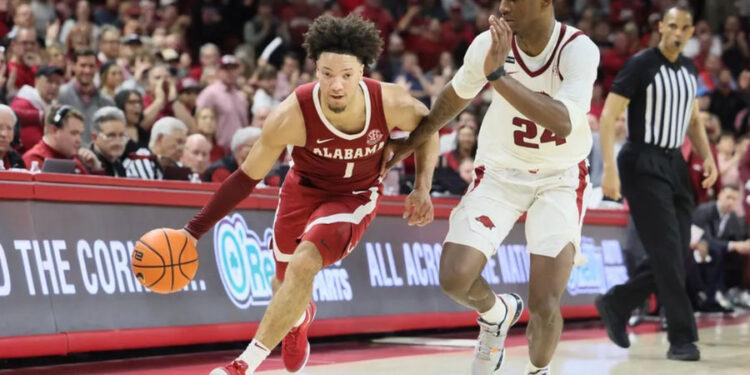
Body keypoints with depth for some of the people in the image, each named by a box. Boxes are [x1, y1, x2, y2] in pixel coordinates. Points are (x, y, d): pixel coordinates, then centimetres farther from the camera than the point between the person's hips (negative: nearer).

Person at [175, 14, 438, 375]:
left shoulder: (390, 103, -29)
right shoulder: (292, 114, -32)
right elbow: (248, 176, -21)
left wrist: (422, 188, -11)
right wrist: (193, 230, -24)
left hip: (355, 197, -1)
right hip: (304, 188, 1)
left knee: (305, 264, -26)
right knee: (285, 282, 17)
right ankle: (299, 319, 58)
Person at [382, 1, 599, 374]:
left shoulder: (579, 50, -23)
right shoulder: (489, 44, -15)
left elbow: (562, 123, -40)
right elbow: (458, 94, 7)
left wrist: (498, 74, -44)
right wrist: (411, 142, 13)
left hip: (560, 177, -2)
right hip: (500, 171, 3)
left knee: (545, 305, -13)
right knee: (454, 278, -14)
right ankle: (497, 313, 23)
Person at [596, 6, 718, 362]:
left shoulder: (688, 69, 11)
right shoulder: (640, 64, -10)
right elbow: (609, 115, -14)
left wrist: (707, 156, 6)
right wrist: (609, 169, -21)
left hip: (674, 163, 8)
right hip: (643, 164, -7)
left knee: (676, 256, 6)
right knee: (667, 253, -11)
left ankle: (615, 305, 23)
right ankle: (682, 338, -6)